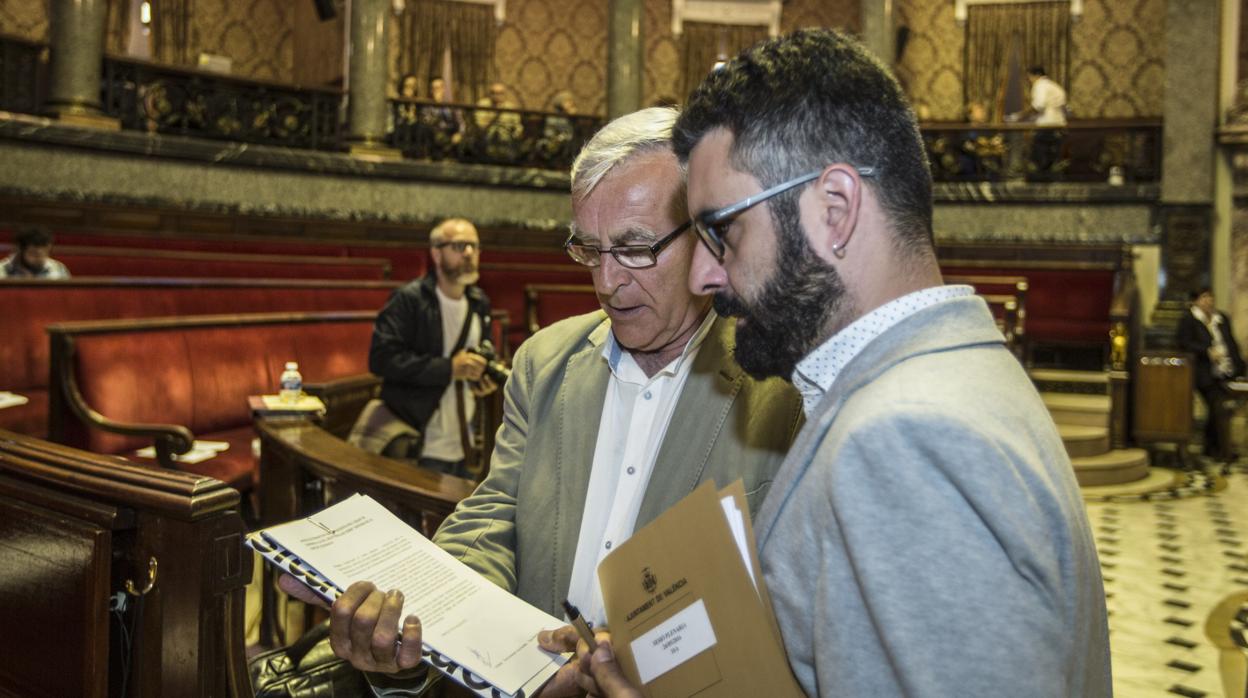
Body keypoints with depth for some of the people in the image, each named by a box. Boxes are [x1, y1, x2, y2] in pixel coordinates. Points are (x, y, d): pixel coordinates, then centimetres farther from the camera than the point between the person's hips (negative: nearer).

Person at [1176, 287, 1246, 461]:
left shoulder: (1222, 318, 16)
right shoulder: (1188, 320, -2)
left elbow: (1232, 343, 19)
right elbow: (1183, 342, -11)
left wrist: (1239, 366, 9)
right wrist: (1208, 351, -18)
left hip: (1226, 373, 6)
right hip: (1207, 374, -6)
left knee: (1216, 412, 10)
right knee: (1219, 411, -10)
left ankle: (1211, 448, 23)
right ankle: (1225, 452, -5)